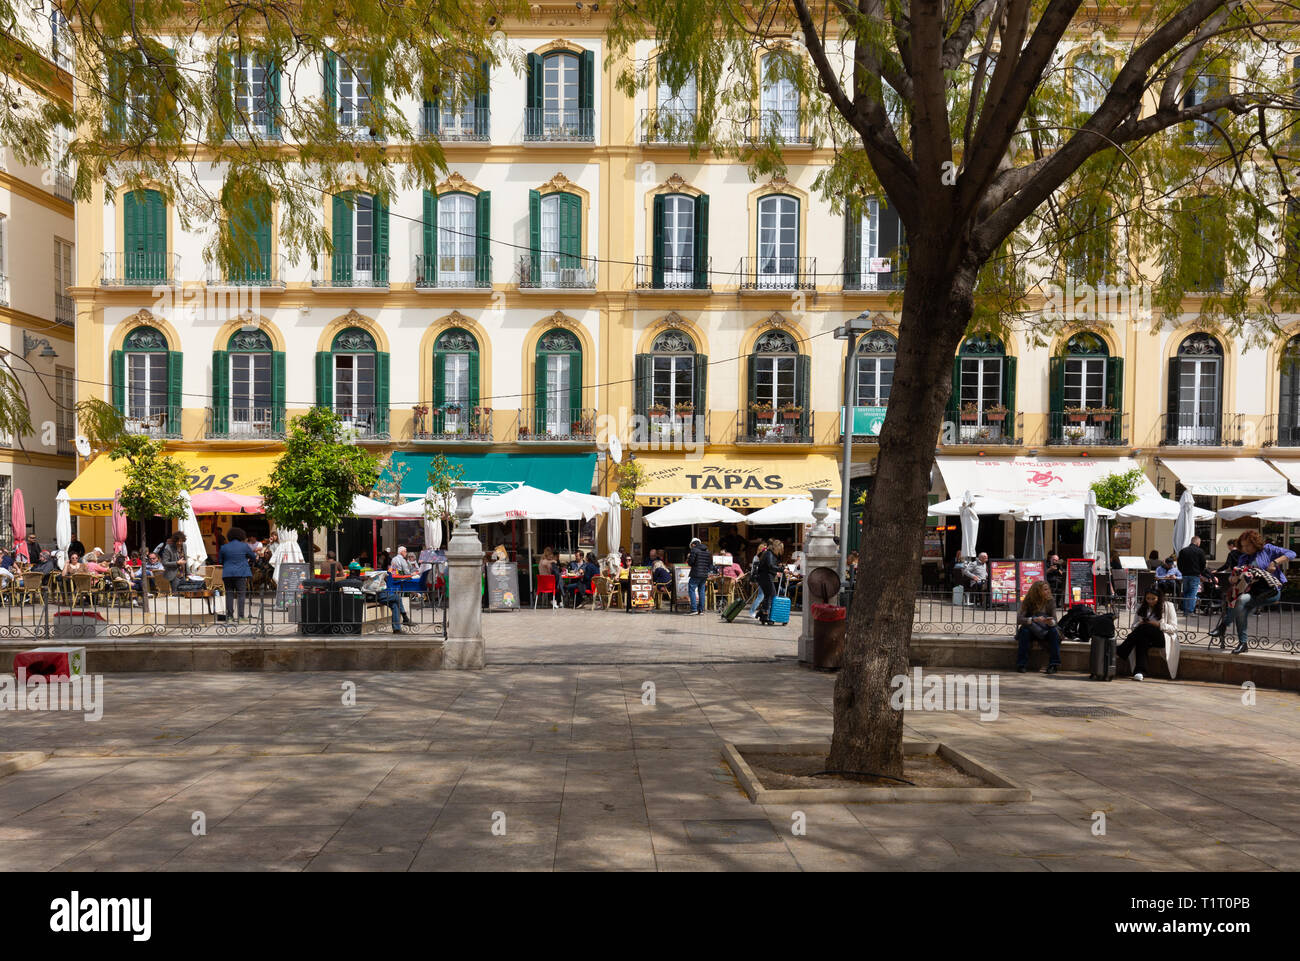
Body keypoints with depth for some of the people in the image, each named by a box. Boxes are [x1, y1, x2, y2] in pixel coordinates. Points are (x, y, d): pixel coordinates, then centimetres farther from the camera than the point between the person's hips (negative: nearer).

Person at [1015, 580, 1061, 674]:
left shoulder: (1051, 602, -6)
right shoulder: (1027, 602, -11)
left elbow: (1055, 621, -13)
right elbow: (1018, 619, -23)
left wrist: (1051, 622, -38)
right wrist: (1033, 620, -40)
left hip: (1045, 633, 1)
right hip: (1031, 632, -1)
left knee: (1054, 631, -28)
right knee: (1024, 630, -32)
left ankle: (1054, 665, -24)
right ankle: (1022, 665, -27)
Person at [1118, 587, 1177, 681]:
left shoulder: (1168, 606, 8)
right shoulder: (1141, 607, 18)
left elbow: (1174, 628, 3)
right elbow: (1133, 626, 16)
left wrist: (1159, 624, -14)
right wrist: (1139, 624, -8)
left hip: (1163, 637, -3)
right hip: (1145, 636, 3)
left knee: (1144, 628, -34)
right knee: (1142, 639, -37)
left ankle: (1121, 652, -38)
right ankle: (1140, 671, -49)